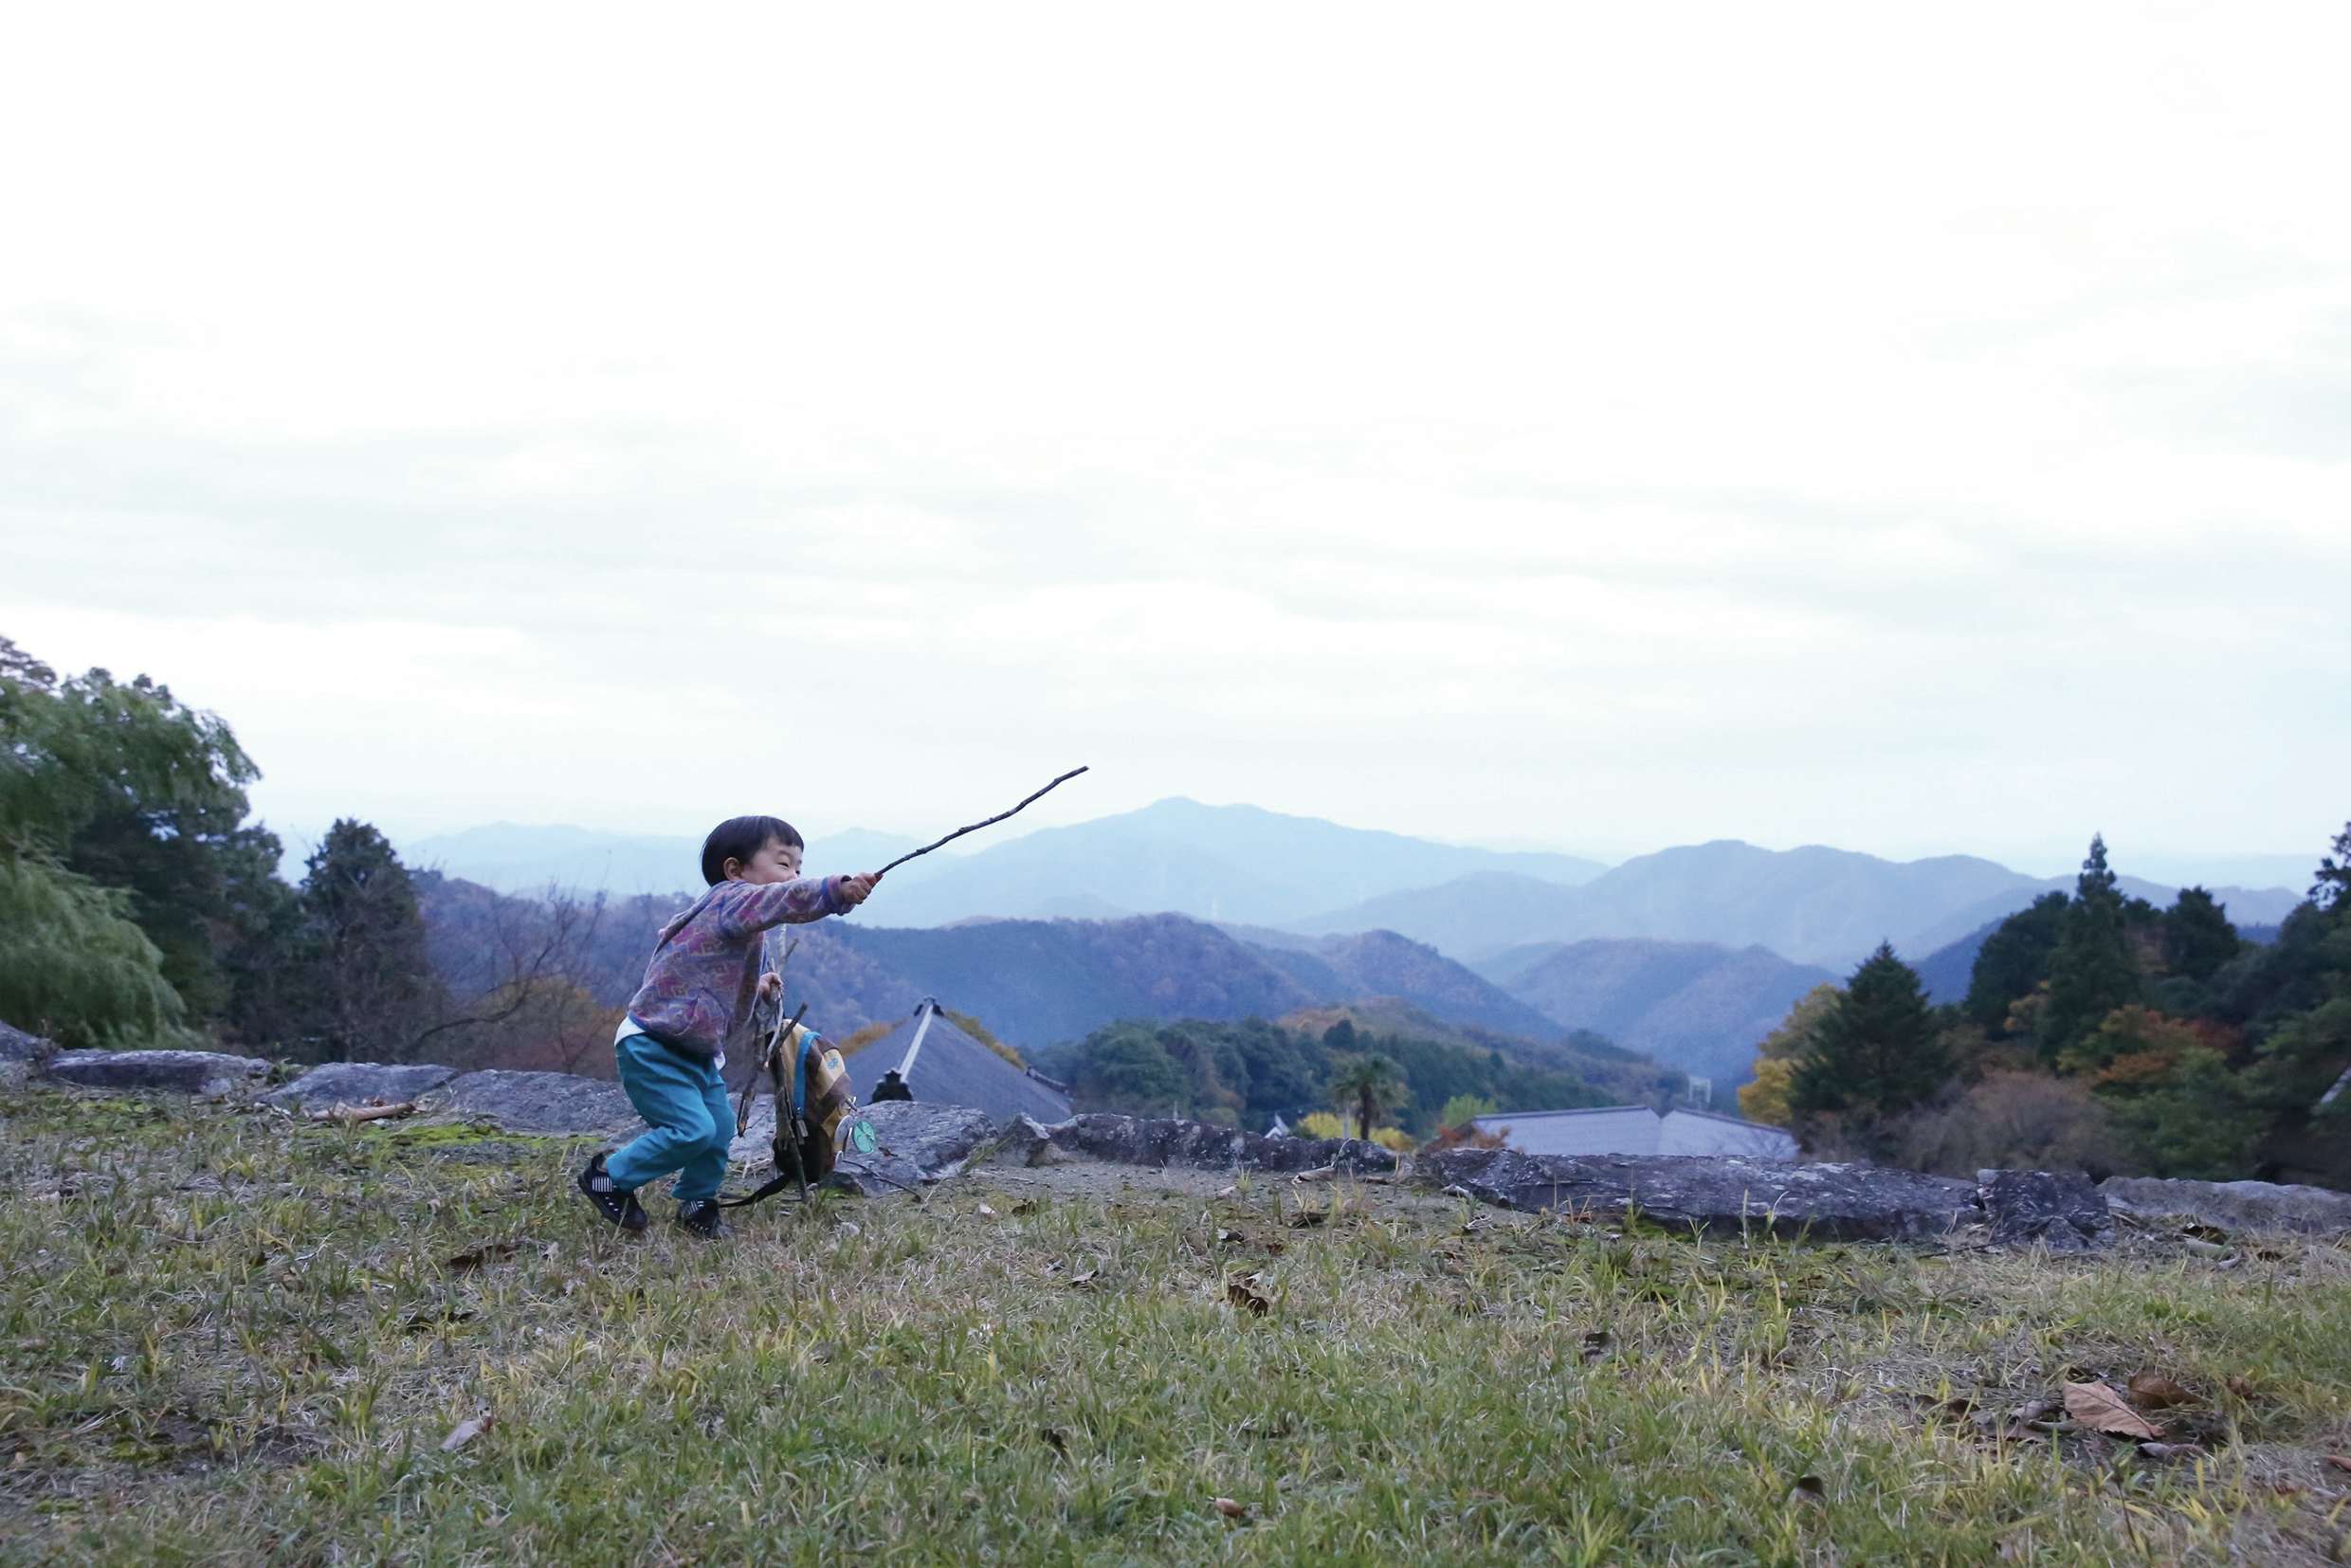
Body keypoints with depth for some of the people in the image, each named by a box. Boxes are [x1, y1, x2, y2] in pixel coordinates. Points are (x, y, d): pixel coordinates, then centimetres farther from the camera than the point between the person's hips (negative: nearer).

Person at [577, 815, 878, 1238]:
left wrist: (754, 987, 13)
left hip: (696, 1051, 10)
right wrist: (838, 890, -54)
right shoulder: (730, 900, -19)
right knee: (693, 1130, -16)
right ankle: (609, 1176, 4)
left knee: (721, 1128, 4)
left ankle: (697, 1203, 24)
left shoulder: (731, 917, 12)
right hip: (652, 1048, -10)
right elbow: (784, 899, -41)